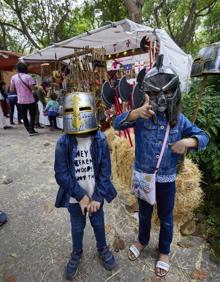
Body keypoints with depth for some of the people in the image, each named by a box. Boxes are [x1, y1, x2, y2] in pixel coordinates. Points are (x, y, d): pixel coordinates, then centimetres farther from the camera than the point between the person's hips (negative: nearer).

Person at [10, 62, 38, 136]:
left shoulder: (13, 77, 2)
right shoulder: (28, 77, -8)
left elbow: (11, 89, 2)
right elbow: (32, 88, -15)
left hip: (21, 100, 3)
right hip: (30, 99, -3)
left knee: (24, 116, 14)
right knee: (32, 115, 7)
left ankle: (29, 129, 17)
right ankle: (31, 130, 0)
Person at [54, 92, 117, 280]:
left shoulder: (100, 140, -15)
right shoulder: (63, 143, -16)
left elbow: (105, 171, -12)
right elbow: (61, 174, -14)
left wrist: (97, 197, -12)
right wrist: (81, 196, -14)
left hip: (95, 195, 0)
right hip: (74, 198, 0)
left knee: (98, 224, 22)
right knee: (77, 227, 22)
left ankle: (103, 249, 51)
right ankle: (77, 253, 51)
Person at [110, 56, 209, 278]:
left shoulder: (179, 119, -8)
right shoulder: (142, 116, -14)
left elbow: (203, 137, 0)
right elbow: (117, 124, -28)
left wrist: (187, 141, -23)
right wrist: (136, 113, -47)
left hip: (167, 179, 1)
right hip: (142, 175, 0)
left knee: (166, 218, 21)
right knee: (144, 213, 24)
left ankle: (164, 251, 50)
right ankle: (142, 240, 54)